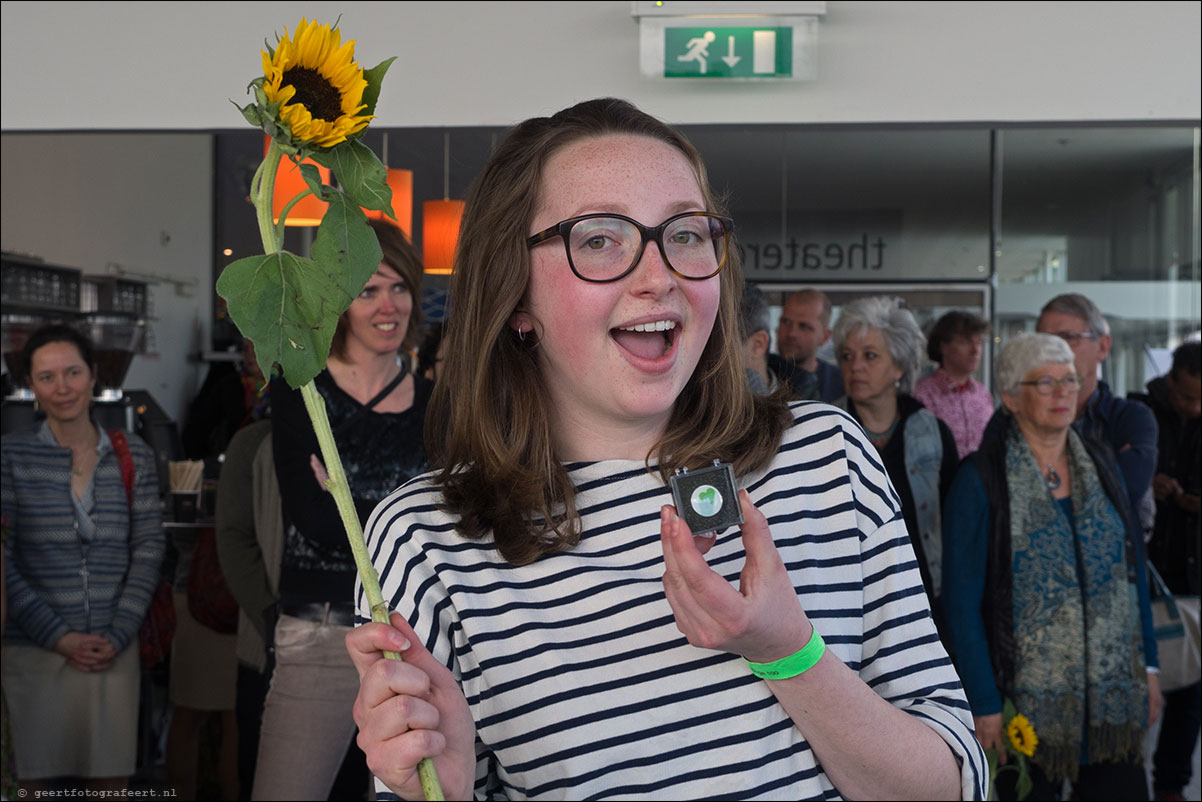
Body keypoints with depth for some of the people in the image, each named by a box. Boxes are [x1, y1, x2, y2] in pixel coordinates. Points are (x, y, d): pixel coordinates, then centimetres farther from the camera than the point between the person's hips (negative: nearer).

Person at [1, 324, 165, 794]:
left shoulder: (134, 457, 7)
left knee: (113, 778, 5)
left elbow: (148, 549, 5)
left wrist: (118, 636, -5)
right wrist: (59, 637, -10)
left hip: (115, 649, 2)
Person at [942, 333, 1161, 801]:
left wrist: (1148, 665, 10)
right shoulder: (980, 480, -9)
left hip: (1114, 696, 4)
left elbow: (1133, 569, 14)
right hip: (1026, 703, -4)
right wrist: (984, 706, -12)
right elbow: (962, 602, -9)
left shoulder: (1100, 463, 7)